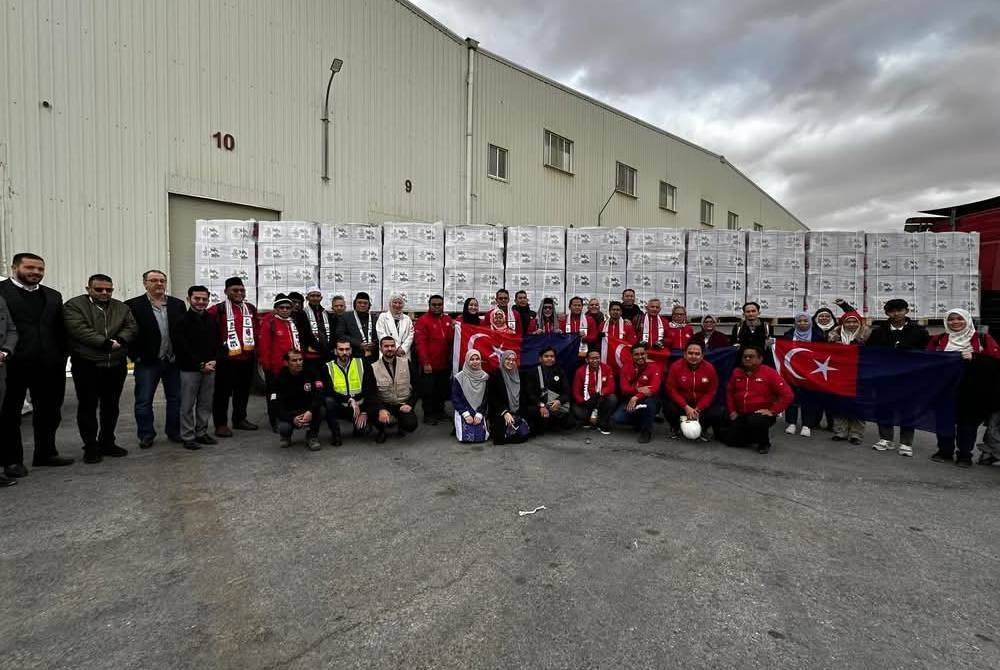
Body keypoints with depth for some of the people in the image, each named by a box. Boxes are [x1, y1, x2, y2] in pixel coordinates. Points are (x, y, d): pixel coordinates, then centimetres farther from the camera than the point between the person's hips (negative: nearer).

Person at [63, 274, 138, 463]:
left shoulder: (122, 307, 11)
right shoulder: (74, 305, -2)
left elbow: (132, 327, 3)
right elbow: (79, 330, -15)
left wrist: (119, 340, -16)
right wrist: (106, 343, -18)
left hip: (116, 366, 4)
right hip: (87, 365, -4)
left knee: (111, 407, 11)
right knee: (88, 407, 4)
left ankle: (107, 443, 23)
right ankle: (91, 447, 13)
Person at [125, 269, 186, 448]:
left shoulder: (178, 304, 5)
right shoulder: (133, 305, -5)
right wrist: (135, 356, -9)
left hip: (174, 361, 3)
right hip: (147, 362, -3)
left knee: (175, 399, 10)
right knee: (144, 401, 6)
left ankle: (174, 432, 23)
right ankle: (146, 435, 19)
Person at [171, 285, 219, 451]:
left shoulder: (212, 321, 10)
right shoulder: (182, 321, -5)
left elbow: (217, 344, 12)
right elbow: (182, 348, -10)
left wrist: (213, 361, -4)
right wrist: (200, 364, -12)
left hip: (209, 368, 5)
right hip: (189, 369, -5)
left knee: (206, 403, 10)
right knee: (188, 405, 2)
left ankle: (202, 433, 21)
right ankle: (188, 437, 10)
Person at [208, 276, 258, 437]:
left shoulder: (251, 309, 12)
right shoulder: (219, 309, -7)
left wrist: (254, 345, 16)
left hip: (247, 357, 6)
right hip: (226, 358, -6)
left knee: (243, 390, 15)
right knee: (223, 392, 0)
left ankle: (240, 419, 27)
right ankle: (221, 424, 6)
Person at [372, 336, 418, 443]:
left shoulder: (406, 363, 0)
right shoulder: (374, 368, -3)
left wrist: (410, 404, -10)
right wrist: (381, 409, -26)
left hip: (404, 404, 1)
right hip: (385, 405, -1)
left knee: (411, 425, -25)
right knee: (379, 418, -33)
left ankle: (400, 424, 15)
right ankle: (380, 430, 6)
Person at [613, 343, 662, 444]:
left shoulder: (654, 368, -11)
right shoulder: (627, 369, 1)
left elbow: (654, 389, -23)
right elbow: (624, 389, -8)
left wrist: (636, 397, -36)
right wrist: (638, 389, -28)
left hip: (648, 401, -3)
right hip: (631, 401, 4)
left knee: (649, 401, -39)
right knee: (617, 418, -21)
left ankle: (646, 431, -13)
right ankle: (640, 422, 12)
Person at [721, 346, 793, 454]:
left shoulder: (769, 373, -10)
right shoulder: (737, 372, 5)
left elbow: (787, 395, -14)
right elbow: (729, 392, 17)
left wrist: (773, 411, -17)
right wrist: (732, 410, 7)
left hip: (762, 414, -5)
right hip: (741, 415, 5)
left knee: (755, 421, -39)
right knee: (729, 438, -8)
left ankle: (764, 443, -5)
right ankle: (754, 437, 23)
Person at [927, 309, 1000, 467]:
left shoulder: (983, 339, 3)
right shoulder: (938, 340, 8)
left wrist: (974, 358, -18)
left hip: (973, 390, -1)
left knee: (968, 421, 5)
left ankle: (965, 455, 17)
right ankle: (944, 451, 19)